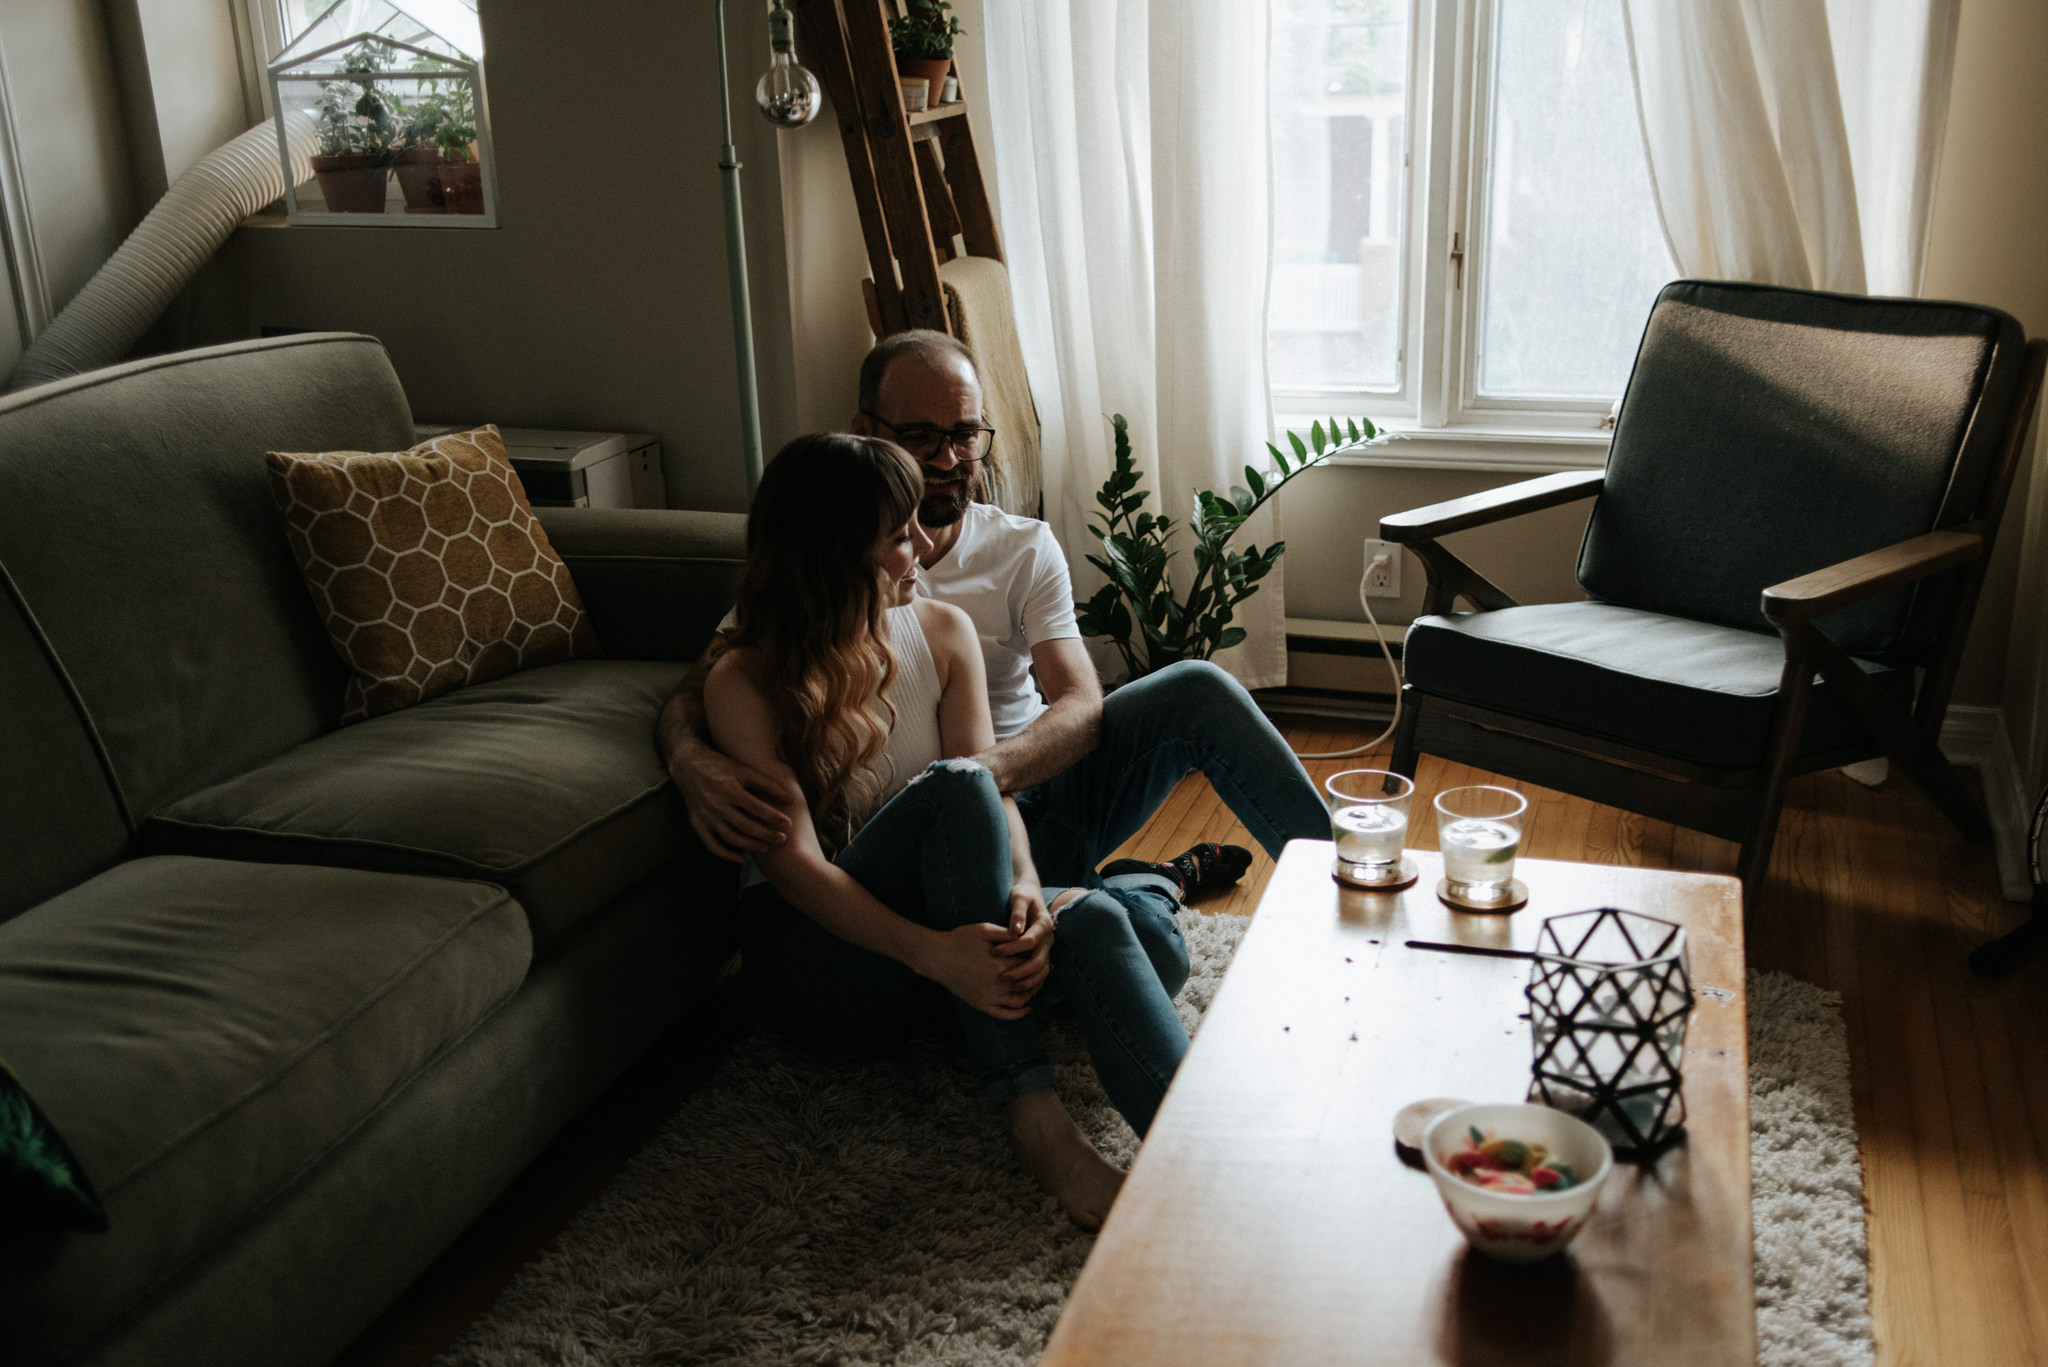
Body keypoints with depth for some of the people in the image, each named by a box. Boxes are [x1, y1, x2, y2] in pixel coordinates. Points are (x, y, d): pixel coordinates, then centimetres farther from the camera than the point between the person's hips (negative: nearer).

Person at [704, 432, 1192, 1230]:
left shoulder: (942, 634, 5)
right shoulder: (744, 681, -10)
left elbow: (998, 794, -5)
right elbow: (796, 865, -19)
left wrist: (1024, 889, -29)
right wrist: (932, 953, -36)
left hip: (950, 920, 4)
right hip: (816, 954, -4)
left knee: (1100, 925, -30)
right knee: (953, 787, -33)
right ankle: (1032, 1118, -40)